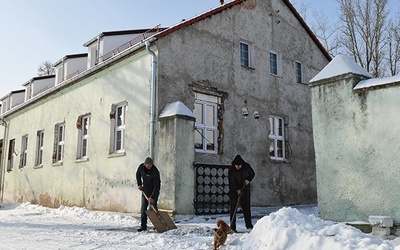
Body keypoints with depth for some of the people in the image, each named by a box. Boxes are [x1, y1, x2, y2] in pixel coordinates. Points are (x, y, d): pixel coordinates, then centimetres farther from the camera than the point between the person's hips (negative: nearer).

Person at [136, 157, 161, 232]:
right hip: (145, 190, 5)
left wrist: (152, 197, -33)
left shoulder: (155, 171, -27)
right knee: (143, 208, 2)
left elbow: (156, 186, -28)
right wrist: (139, 184, 1)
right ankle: (143, 226, 6)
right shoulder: (141, 167, -11)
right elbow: (138, 175, 12)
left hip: (154, 191, -5)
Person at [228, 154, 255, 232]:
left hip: (245, 189, 2)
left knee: (246, 207, 5)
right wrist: (238, 190, -29)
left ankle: (249, 225, 16)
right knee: (233, 207, -7)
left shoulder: (247, 167, -11)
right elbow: (231, 182, -19)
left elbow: (252, 174, 5)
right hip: (234, 190, -2)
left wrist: (247, 180, -13)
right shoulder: (231, 169, -18)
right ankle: (232, 226, -4)